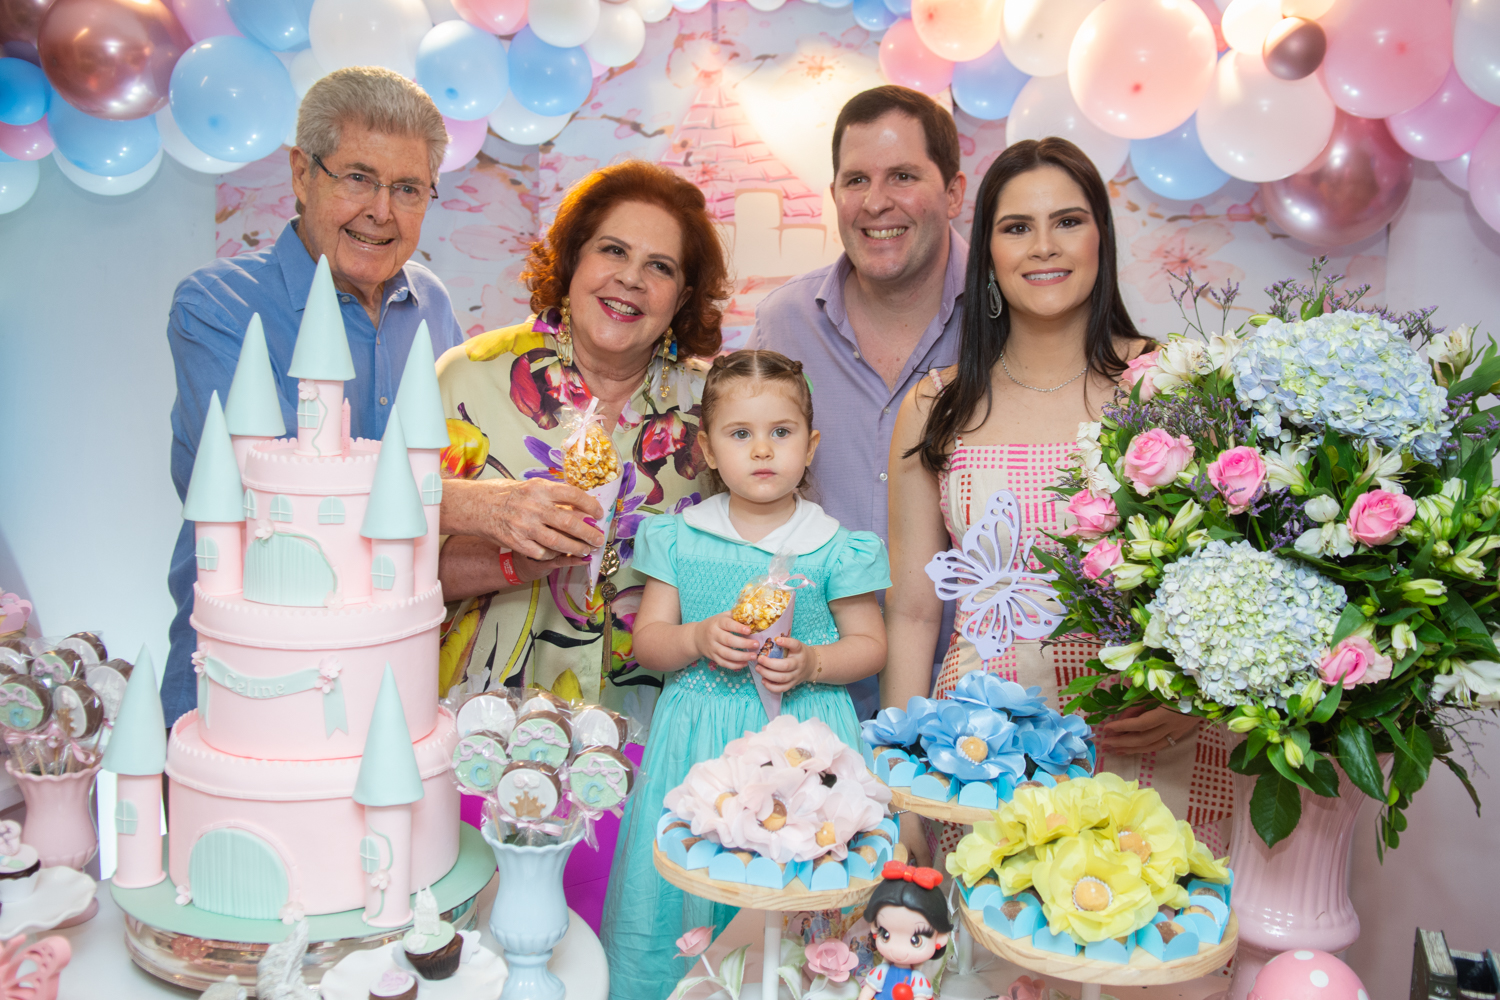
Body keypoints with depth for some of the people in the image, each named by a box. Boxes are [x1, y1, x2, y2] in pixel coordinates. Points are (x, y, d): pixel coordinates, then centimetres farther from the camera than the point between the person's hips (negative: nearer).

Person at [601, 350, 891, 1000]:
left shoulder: (834, 548, -2)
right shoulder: (680, 538, 3)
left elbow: (870, 645, 4)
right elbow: (647, 639, 5)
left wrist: (812, 664, -14)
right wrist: (697, 639, -14)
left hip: (801, 728, -1)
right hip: (699, 733, 2)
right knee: (677, 877, 3)